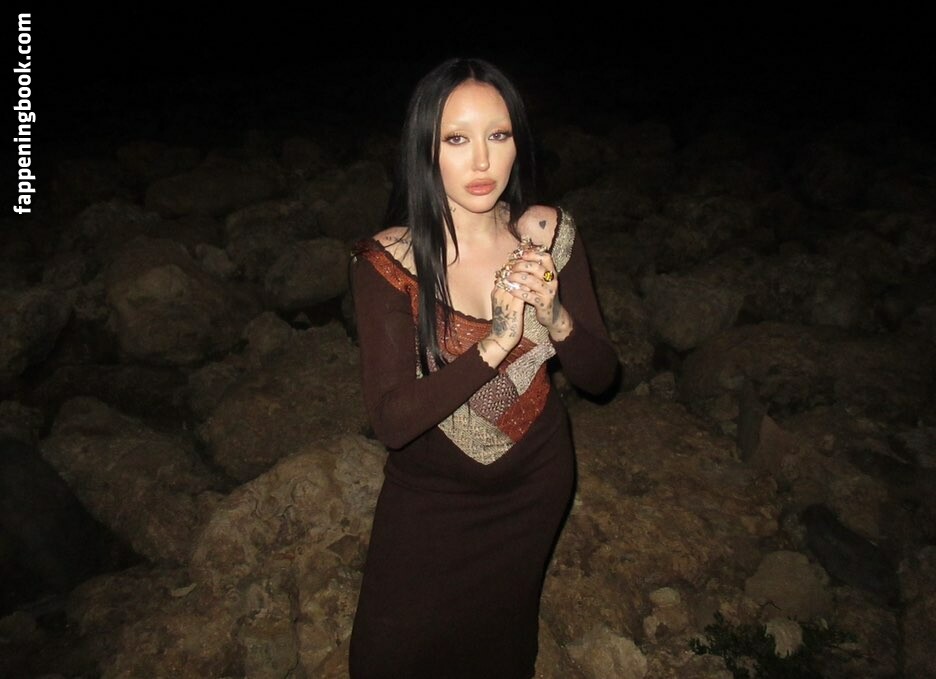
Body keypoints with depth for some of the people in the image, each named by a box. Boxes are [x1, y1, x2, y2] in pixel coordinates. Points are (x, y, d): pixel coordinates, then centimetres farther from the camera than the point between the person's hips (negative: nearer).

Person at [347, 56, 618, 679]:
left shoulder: (550, 236, -15)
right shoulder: (389, 263, -24)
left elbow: (599, 376, -10)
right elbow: (392, 422, -28)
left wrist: (554, 314, -30)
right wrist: (496, 342, -38)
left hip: (533, 483, 2)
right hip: (430, 491, -2)